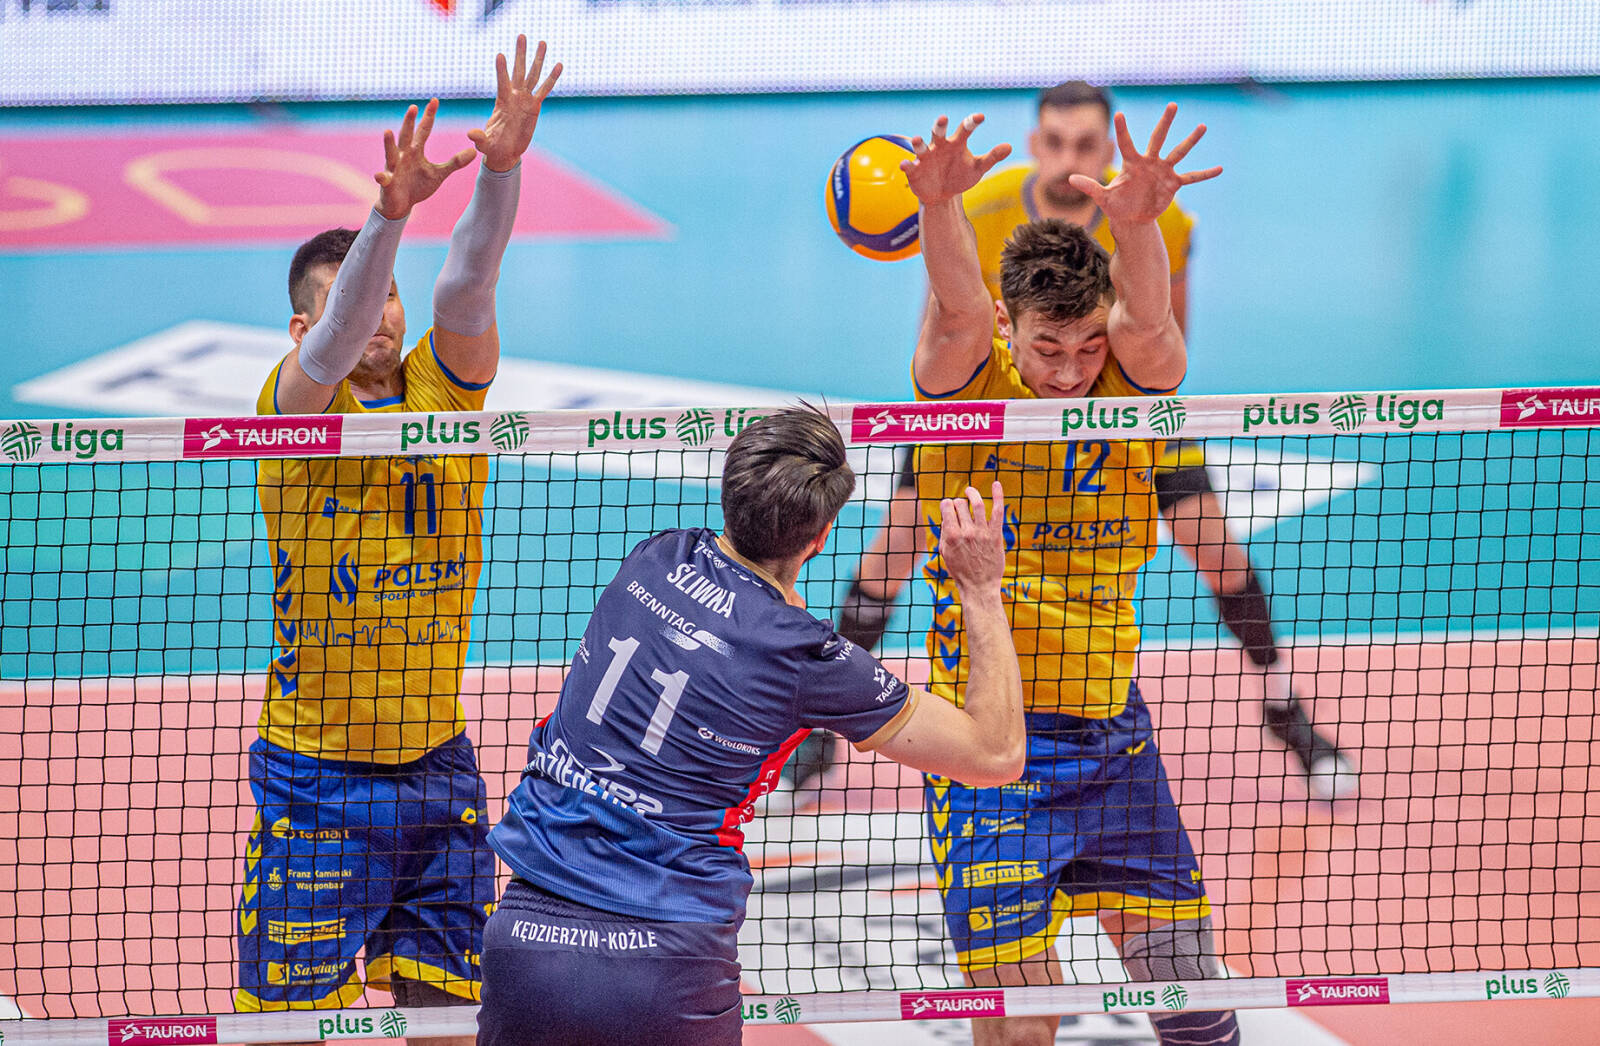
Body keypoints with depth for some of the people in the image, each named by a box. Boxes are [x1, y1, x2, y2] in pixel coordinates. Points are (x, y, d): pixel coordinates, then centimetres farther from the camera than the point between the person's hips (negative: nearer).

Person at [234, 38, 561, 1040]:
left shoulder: (444, 386, 3)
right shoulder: (296, 405, -7)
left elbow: (467, 282, -14)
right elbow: (336, 336, -27)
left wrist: (502, 165, -31)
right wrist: (390, 211, -43)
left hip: (438, 767, 4)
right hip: (316, 775, -4)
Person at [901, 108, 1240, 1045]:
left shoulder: (1131, 379, -3)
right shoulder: (970, 384, -8)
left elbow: (1146, 319, -25)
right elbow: (958, 306, -29)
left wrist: (1137, 224, -47)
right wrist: (940, 209, -52)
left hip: (1114, 733, 4)